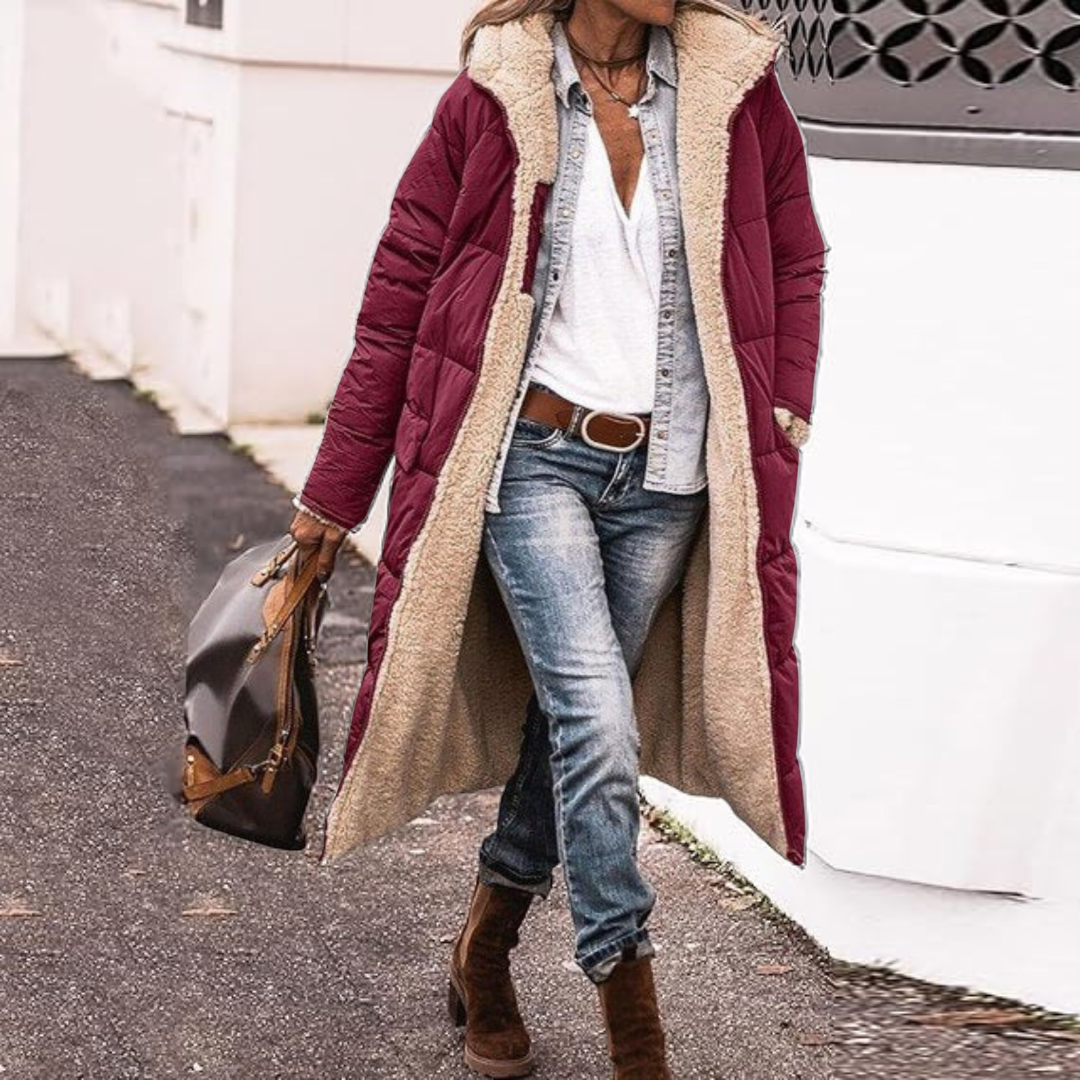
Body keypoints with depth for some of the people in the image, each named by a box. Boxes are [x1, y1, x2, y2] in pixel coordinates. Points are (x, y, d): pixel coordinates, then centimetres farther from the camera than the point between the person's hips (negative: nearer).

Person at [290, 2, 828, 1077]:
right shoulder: (493, 97, -4)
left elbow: (795, 263, 15)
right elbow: (399, 294, 1)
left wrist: (783, 421, 4)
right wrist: (333, 495, 4)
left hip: (666, 478, 3)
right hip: (533, 455, -3)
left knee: (572, 722, 12)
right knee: (598, 723, -13)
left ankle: (483, 952, 34)